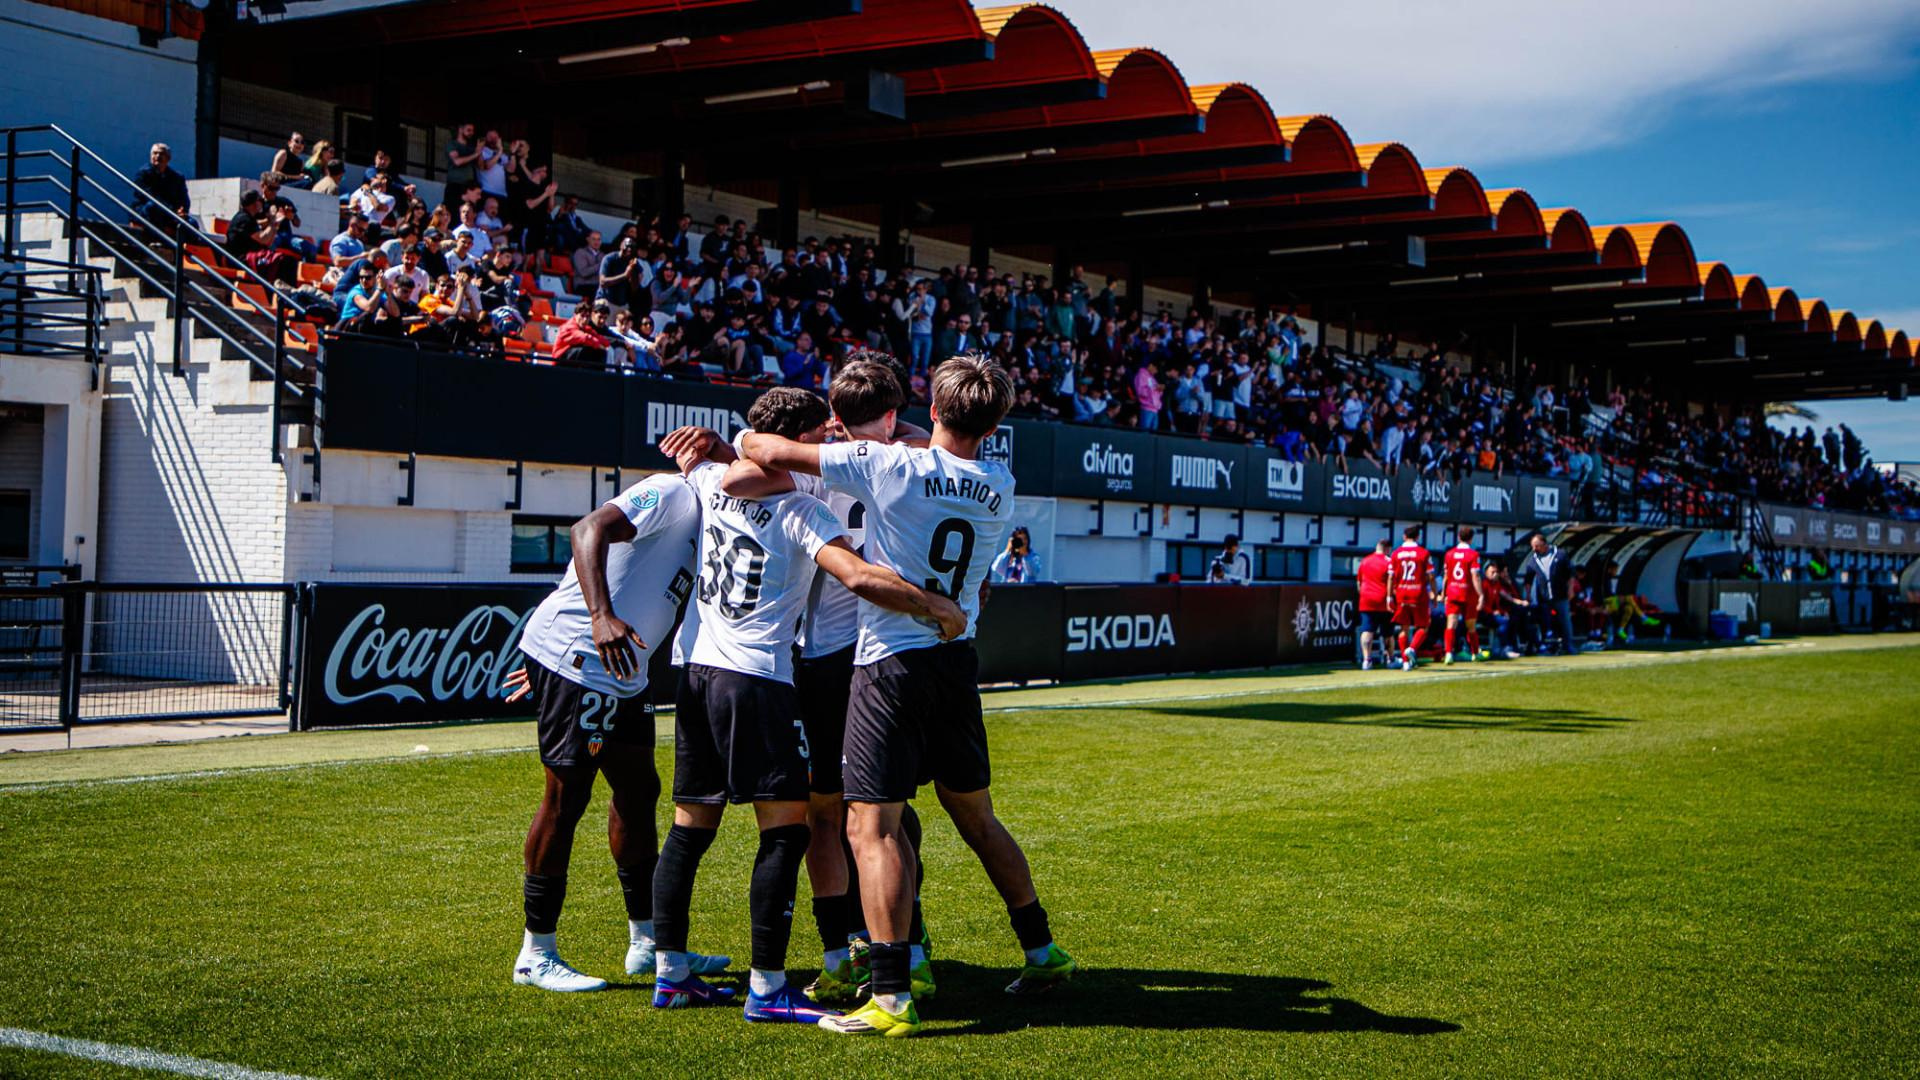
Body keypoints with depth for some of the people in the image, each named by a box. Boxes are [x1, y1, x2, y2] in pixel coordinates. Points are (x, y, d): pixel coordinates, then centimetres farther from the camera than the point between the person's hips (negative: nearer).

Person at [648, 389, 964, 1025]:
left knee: (691, 825, 13)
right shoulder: (799, 509, -11)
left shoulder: (713, 481, 8)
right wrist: (935, 607, -13)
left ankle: (669, 974, 18)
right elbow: (860, 578, -22)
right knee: (786, 829, -4)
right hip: (756, 676, -8)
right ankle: (766, 990, -6)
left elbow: (687, 450, 33)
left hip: (695, 666, 8)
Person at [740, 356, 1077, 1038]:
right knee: (976, 816, 20)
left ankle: (893, 998, -10)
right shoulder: (1000, 489, 5)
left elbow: (771, 453, -10)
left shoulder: (890, 466, -12)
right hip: (959, 661, 6)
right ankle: (1042, 954, 28)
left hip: (893, 663, -6)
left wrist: (743, 440, 9)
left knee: (872, 825, -5)